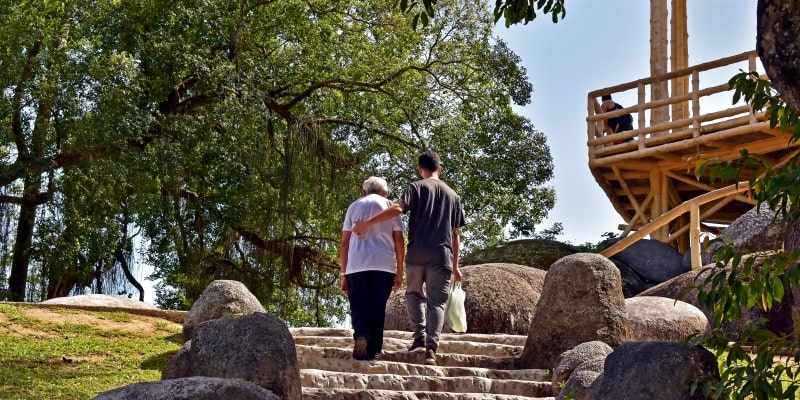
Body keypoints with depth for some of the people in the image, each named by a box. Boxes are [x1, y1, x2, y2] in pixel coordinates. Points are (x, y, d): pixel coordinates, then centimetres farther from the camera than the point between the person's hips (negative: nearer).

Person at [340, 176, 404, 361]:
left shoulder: (354, 206, 16)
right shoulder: (390, 206, 13)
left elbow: (344, 243, 11)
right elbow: (398, 241, 7)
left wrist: (343, 273, 14)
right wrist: (399, 272, 10)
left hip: (356, 265, 0)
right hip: (384, 264, 0)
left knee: (359, 306, 2)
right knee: (378, 309, 7)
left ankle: (361, 335, -24)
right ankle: (374, 351, 5)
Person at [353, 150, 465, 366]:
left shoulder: (416, 187, 6)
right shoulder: (453, 195, 18)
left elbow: (398, 208, -14)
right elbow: (456, 234, 16)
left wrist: (368, 222, -13)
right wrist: (455, 265, 20)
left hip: (417, 252, -1)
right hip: (442, 255, 2)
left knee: (414, 293, 20)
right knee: (436, 302, 2)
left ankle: (420, 338, 6)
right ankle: (431, 350, -11)